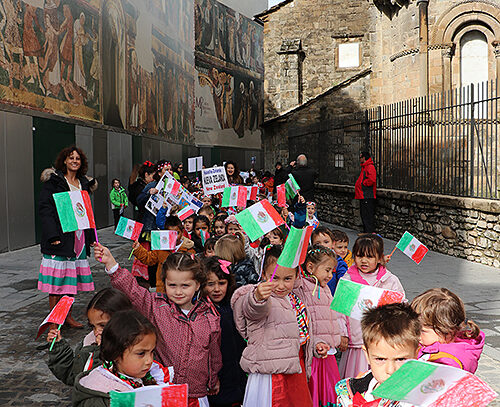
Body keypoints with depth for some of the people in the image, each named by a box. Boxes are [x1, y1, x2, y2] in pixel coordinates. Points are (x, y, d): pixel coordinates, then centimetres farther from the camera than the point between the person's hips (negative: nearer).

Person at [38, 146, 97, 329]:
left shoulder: (84, 183, 17)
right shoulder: (54, 180, -3)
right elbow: (44, 207, -11)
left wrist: (91, 236, 14)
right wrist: (52, 235, -20)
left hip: (79, 236, 6)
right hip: (60, 235, -6)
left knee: (71, 277, 8)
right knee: (57, 279, -5)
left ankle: (67, 316, 17)